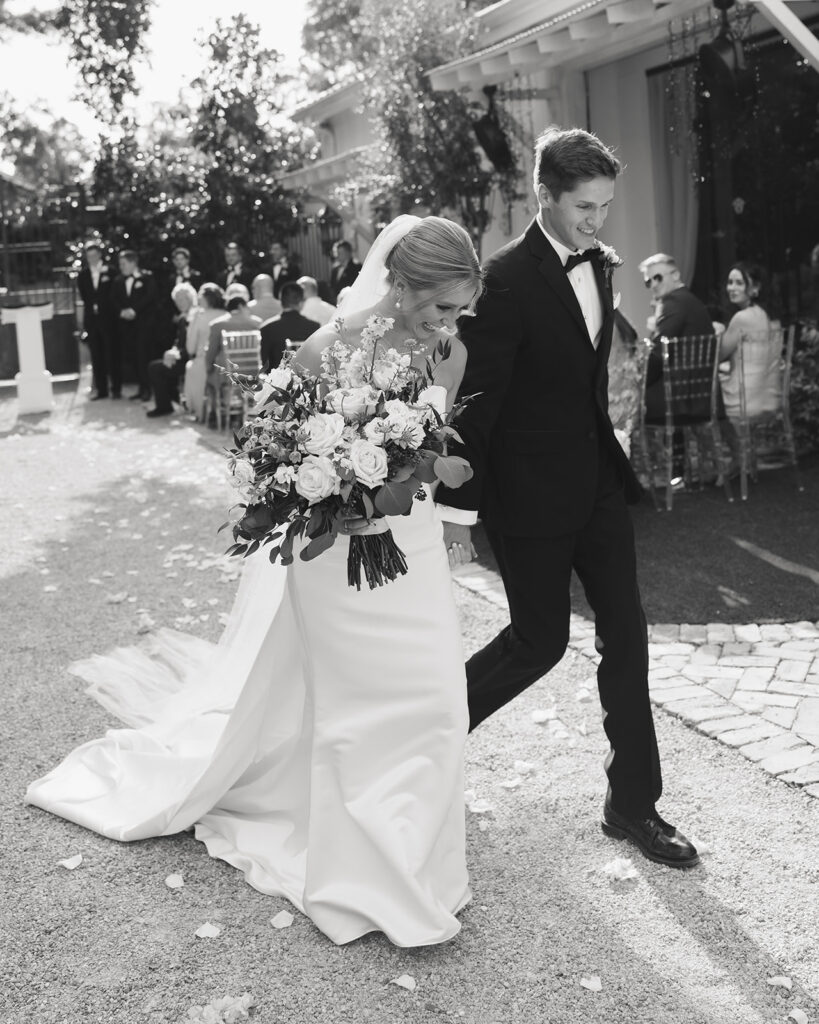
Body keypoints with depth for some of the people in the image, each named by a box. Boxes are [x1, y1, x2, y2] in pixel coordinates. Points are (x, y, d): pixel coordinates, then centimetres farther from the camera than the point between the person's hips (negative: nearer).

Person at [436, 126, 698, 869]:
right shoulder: (507, 279, -18)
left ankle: (633, 803, 20)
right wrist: (459, 510, -15)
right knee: (541, 639, 5)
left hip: (597, 477, 7)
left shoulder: (602, 264, 5)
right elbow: (476, 402, -17)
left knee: (625, 636, 8)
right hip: (530, 490, -7)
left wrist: (609, 452, 17)